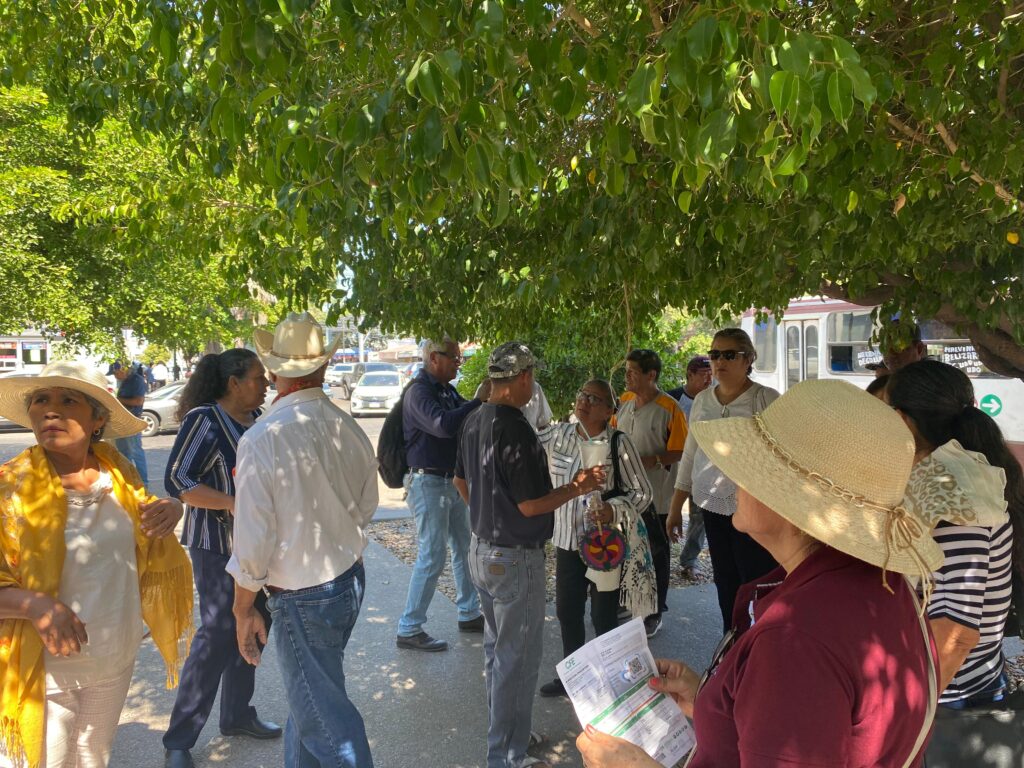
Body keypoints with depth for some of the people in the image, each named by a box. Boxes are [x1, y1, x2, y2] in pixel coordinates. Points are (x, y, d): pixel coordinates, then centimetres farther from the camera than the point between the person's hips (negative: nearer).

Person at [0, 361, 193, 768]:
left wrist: (169, 510, -11)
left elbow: (143, 535, 10)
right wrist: (35, 605, -32)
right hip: (46, 669, -4)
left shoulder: (119, 472, -5)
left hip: (117, 658, 4)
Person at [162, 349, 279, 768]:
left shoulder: (257, 417, 5)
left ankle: (237, 714, 33)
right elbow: (176, 480, -19)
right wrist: (235, 503, -26)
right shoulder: (205, 420, -16)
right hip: (218, 545, -7)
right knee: (218, 635, -4)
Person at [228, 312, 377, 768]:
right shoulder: (348, 428, -4)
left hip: (302, 599, -6)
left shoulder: (262, 438, -21)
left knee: (325, 720, 9)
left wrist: (244, 610, -3)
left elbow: (253, 539, -16)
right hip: (351, 580, 6)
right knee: (309, 695, 25)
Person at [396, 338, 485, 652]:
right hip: (429, 482, -9)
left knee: (464, 548, 16)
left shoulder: (447, 390, 12)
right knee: (432, 557, -5)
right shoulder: (419, 391, -16)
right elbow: (443, 425, -31)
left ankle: (469, 614, 31)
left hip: (453, 481, 9)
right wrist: (480, 402, -24)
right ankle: (409, 630, 6)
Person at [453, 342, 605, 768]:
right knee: (518, 659, 6)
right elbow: (531, 505, -23)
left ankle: (502, 732, 39)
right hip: (516, 559, -9)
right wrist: (578, 487, -11)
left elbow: (461, 481, 14)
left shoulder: (473, 421, 3)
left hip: (482, 550, 9)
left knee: (496, 648, 22)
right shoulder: (516, 430, -25)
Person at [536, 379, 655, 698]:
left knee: (604, 615, 9)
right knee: (567, 610, 17)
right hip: (567, 540, 5)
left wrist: (613, 510, -26)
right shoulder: (557, 435, -1)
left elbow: (642, 492, -9)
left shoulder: (619, 443, -13)